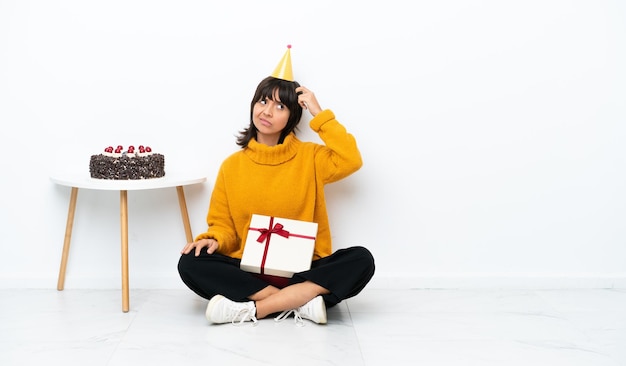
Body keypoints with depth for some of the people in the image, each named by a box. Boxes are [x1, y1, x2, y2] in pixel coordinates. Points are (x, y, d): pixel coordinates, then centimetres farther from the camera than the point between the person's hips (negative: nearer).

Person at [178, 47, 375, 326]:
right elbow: (224, 226, 9)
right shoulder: (232, 165, 7)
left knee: (361, 260, -27)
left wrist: (319, 113, -9)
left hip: (303, 271, -1)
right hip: (249, 272, 1)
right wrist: (213, 240, -15)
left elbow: (351, 161, -15)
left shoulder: (309, 157, 4)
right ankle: (303, 303, -26)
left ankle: (251, 309, -29)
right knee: (191, 263, -25)